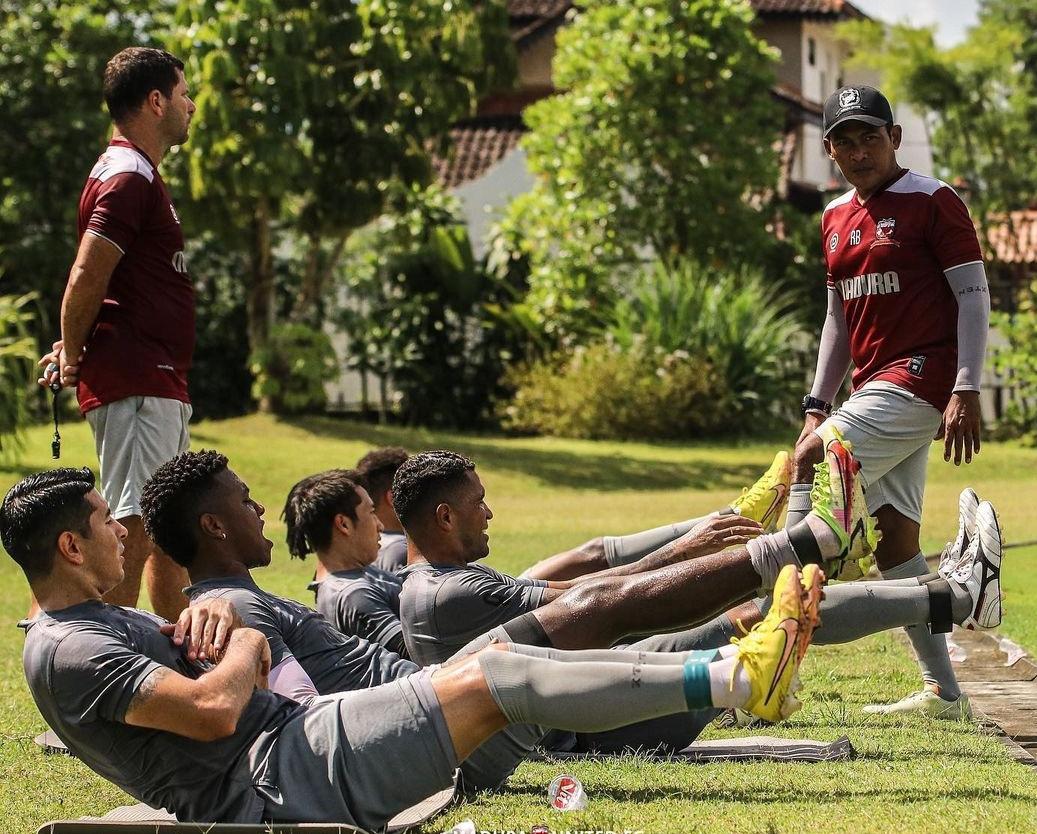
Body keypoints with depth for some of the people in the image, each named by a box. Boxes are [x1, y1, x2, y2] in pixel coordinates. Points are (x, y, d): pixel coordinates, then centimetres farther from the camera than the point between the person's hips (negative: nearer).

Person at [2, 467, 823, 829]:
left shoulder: (104, 620, 20)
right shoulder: (69, 651, -15)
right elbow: (214, 709, -25)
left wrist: (213, 617, -1)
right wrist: (243, 648, -4)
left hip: (293, 732, 10)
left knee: (500, 657, 3)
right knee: (493, 680, -15)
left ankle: (729, 673, 1)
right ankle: (735, 676, -14)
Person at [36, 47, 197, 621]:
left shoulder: (139, 176, 21)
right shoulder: (127, 180, -13)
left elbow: (91, 282, 23)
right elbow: (86, 279, -20)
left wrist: (75, 350, 10)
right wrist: (73, 357, -7)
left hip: (161, 386, 10)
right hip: (134, 385, -10)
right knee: (134, 530, -15)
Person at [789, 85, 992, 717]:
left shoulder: (933, 201, -6)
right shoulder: (837, 218, 17)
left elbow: (974, 296, -10)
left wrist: (967, 391, -18)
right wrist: (819, 405, 15)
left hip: (924, 376, -8)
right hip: (876, 391, 8)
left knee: (812, 458, -20)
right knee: (894, 538, 5)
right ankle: (942, 692, 10)